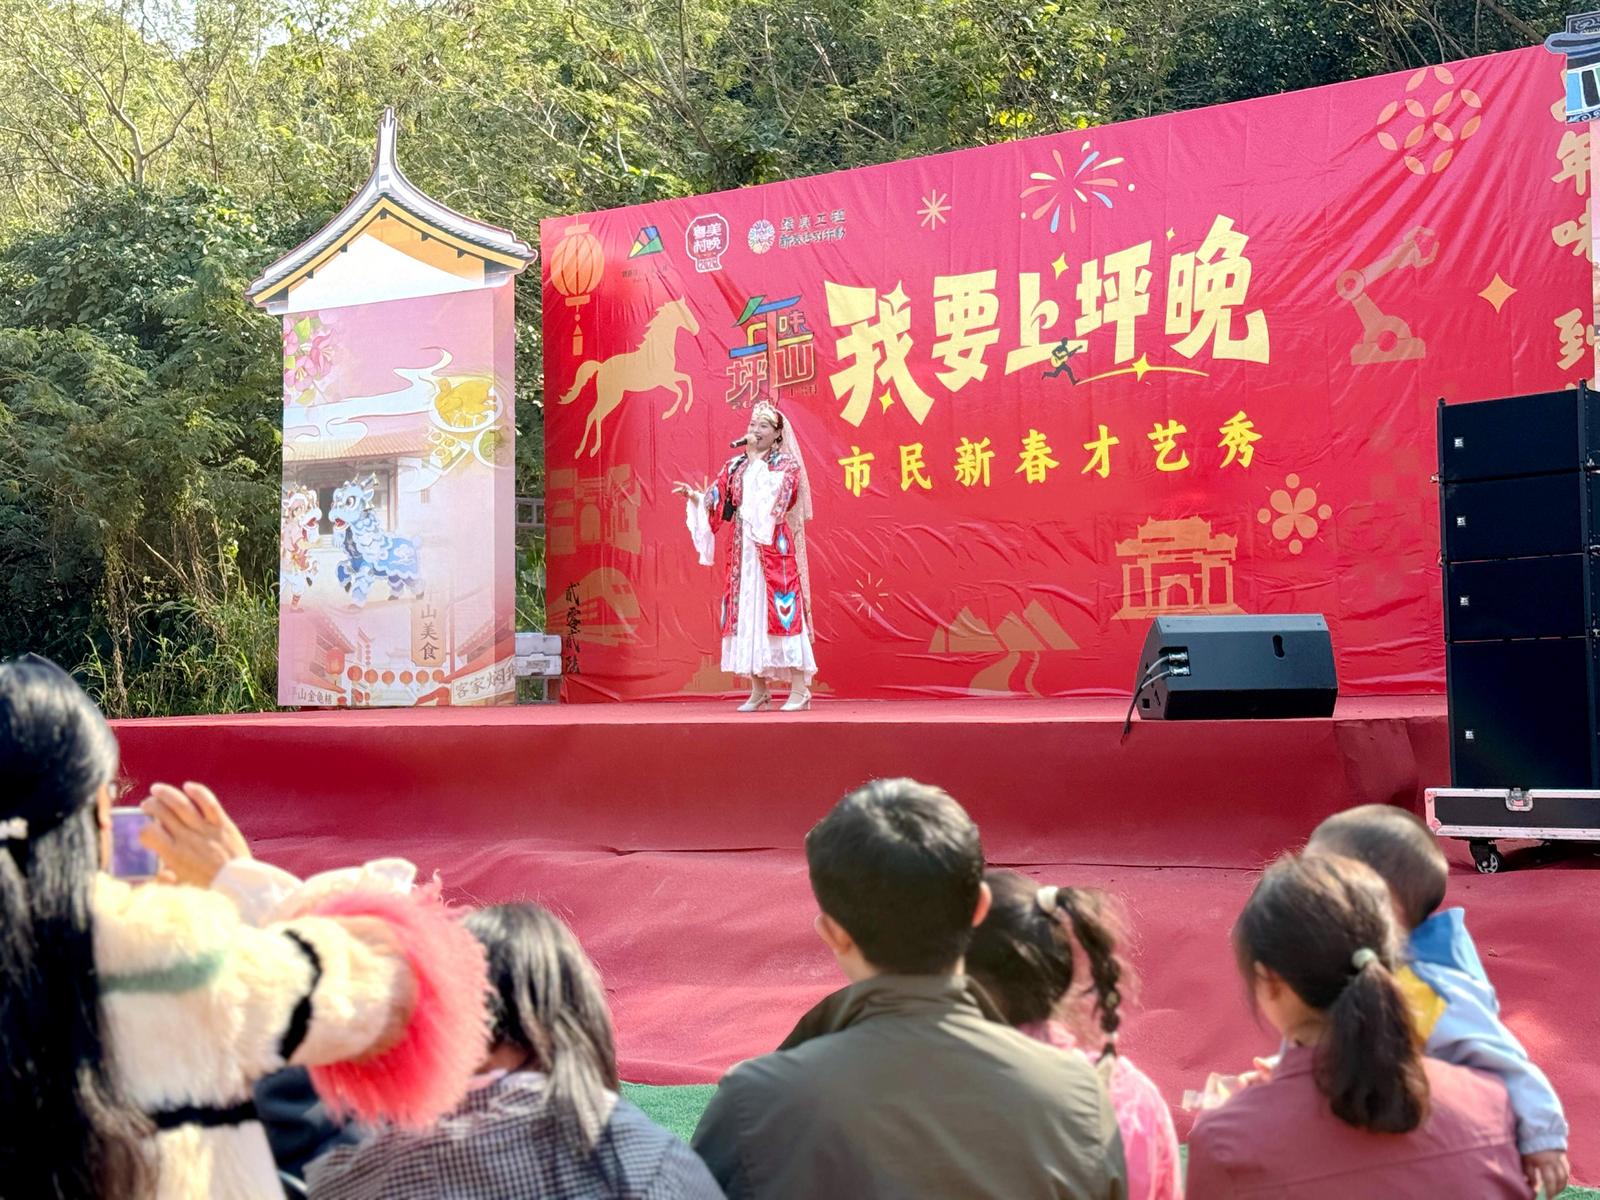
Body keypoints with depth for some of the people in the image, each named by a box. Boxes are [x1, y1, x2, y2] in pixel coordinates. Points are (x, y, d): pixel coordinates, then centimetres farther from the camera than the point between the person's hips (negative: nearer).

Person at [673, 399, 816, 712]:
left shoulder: (787, 464, 1)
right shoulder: (735, 466, 15)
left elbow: (770, 491, -18)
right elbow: (717, 504, 9)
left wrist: (755, 457, -12)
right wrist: (696, 496, -10)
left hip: (774, 549, -5)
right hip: (743, 549, 5)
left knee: (780, 612, -10)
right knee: (748, 613, 4)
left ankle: (800, 690, -8)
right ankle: (759, 690, 11)